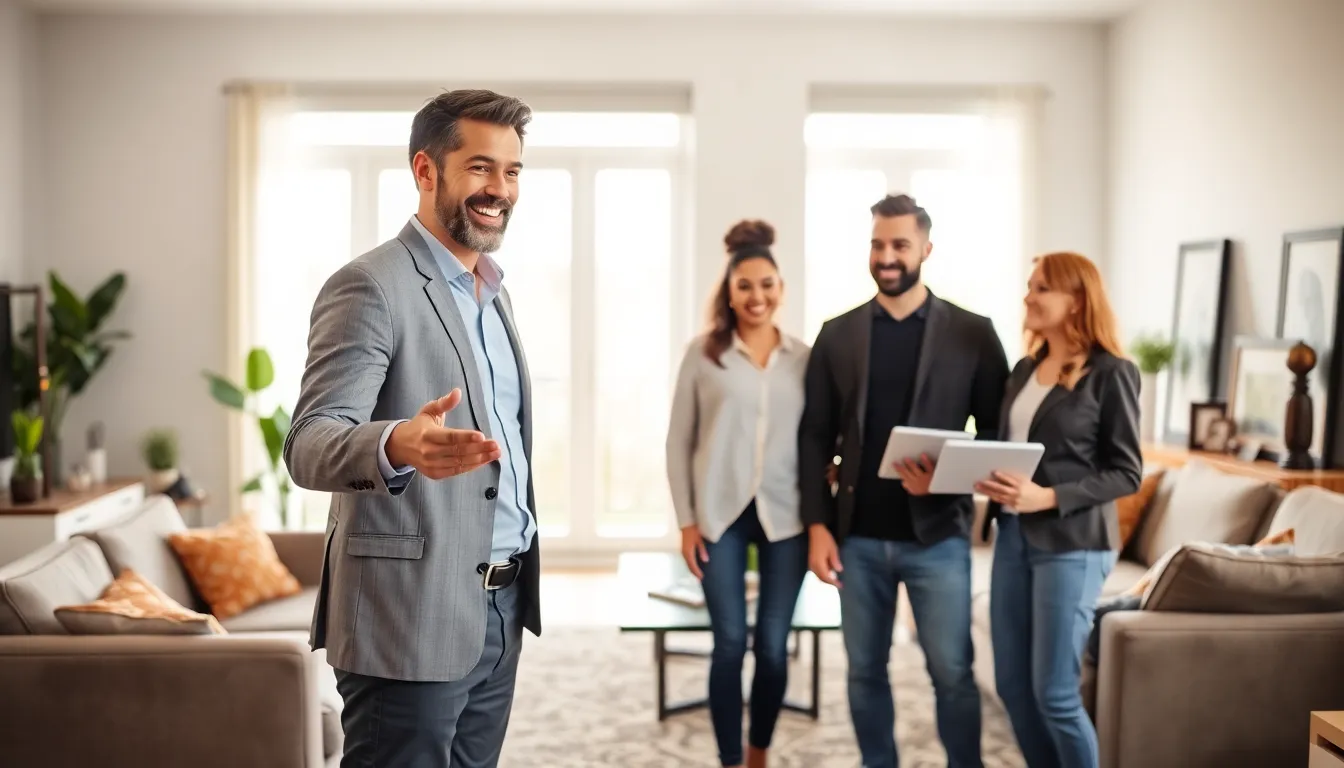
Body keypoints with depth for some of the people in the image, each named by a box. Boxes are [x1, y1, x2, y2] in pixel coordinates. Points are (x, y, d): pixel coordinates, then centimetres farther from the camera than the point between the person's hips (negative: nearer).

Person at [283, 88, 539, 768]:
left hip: (499, 608, 8)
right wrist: (396, 446, -43)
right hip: (412, 613, -8)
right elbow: (308, 446, -22)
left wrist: (519, 583, 17)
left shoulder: (492, 293, 14)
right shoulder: (370, 287, -13)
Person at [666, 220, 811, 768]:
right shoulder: (703, 354, 0)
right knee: (730, 643, 0)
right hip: (721, 514, -1)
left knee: (773, 646, 6)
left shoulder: (805, 357, 5)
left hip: (785, 515, 2)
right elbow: (678, 442, 2)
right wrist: (686, 520, -2)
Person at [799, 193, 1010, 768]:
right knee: (865, 670, 11)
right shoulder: (837, 335, 5)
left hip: (937, 534, -2)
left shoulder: (972, 333, 0)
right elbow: (815, 436, 6)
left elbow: (997, 433, 1)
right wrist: (818, 524, -2)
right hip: (858, 536, 2)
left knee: (952, 673, 1)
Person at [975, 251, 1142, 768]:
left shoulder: (1110, 372, -8)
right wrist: (988, 478, -3)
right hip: (1012, 536, 7)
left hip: (1072, 543, -7)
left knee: (1054, 693, -2)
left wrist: (1047, 497, -21)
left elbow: (1126, 473, -10)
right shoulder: (1025, 369, 12)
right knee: (1012, 685, 11)